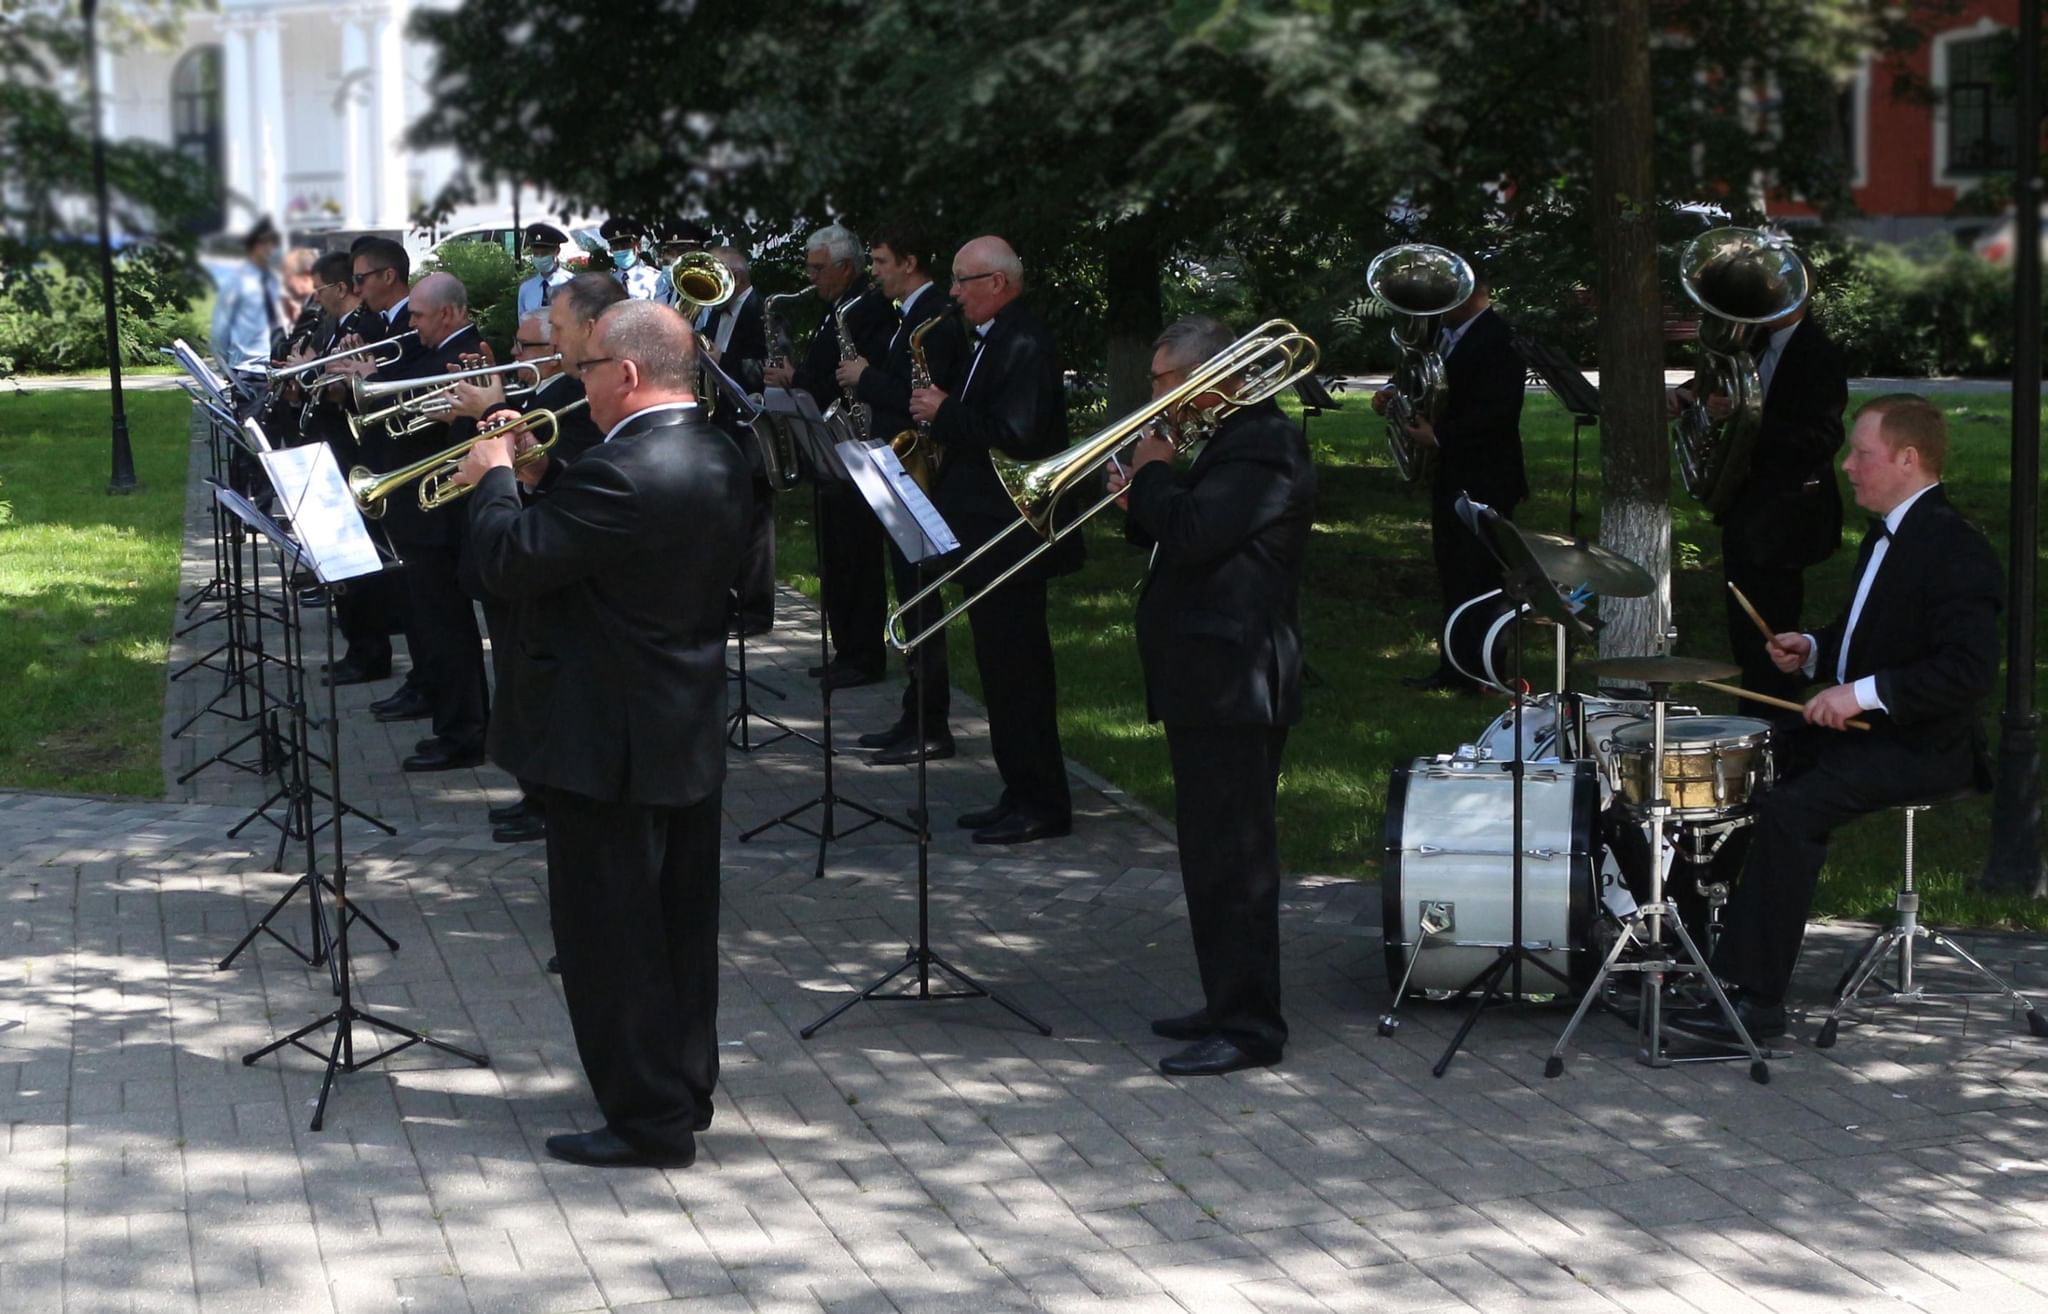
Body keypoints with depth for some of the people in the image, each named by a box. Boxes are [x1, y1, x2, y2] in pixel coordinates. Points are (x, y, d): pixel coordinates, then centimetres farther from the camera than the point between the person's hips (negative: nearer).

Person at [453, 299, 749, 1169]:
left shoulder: (624, 472, -24)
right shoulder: (717, 459, 6)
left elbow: (509, 563, -22)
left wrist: (494, 479, -6)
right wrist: (529, 482, 9)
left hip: (612, 739, -9)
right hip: (692, 734, 9)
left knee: (612, 933, -1)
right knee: (679, 922, 17)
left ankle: (649, 1122, 4)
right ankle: (685, 1088, 29)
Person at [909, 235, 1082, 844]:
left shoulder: (1024, 342, -17)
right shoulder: (997, 338, 15)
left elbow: (1015, 436, -25)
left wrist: (944, 412, -16)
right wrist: (942, 414, 4)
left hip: (1010, 536, -11)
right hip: (992, 535, 11)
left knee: (1015, 669, -6)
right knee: (1009, 665, 13)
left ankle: (1041, 805, 0)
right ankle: (1024, 794, 20)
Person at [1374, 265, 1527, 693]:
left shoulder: (1499, 340, -16)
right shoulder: (1446, 334, 13)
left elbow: (1498, 411, -23)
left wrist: (1439, 434, -24)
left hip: (1484, 481, -9)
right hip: (1449, 477, 9)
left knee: (1480, 578, -4)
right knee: (1452, 577, 12)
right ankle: (1453, 666, 18)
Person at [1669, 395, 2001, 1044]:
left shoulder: (1954, 548, -18)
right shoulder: (1888, 535, 13)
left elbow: (1969, 670, -27)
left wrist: (1863, 691, -28)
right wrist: (1815, 650, 6)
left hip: (1920, 746, -11)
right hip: (1855, 725, 11)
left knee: (1789, 809, -28)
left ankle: (1758, 998, -25)